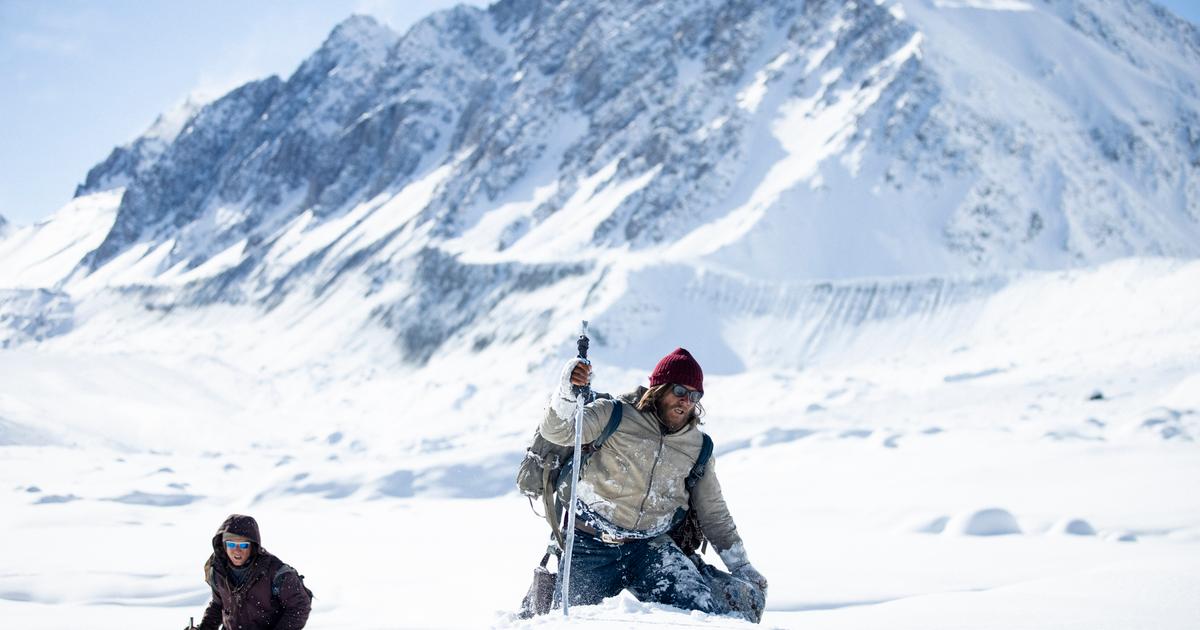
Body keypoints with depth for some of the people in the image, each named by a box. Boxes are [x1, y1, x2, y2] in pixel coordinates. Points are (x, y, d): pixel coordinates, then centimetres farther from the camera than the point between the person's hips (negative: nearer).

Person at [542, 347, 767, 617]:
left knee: (706, 613, -21)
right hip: (590, 546, -2)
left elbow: (713, 513, 17)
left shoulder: (697, 447, 10)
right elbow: (557, 431, -13)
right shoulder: (616, 415, -2)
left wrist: (741, 567, 14)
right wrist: (567, 392, -34)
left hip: (650, 547, 2)